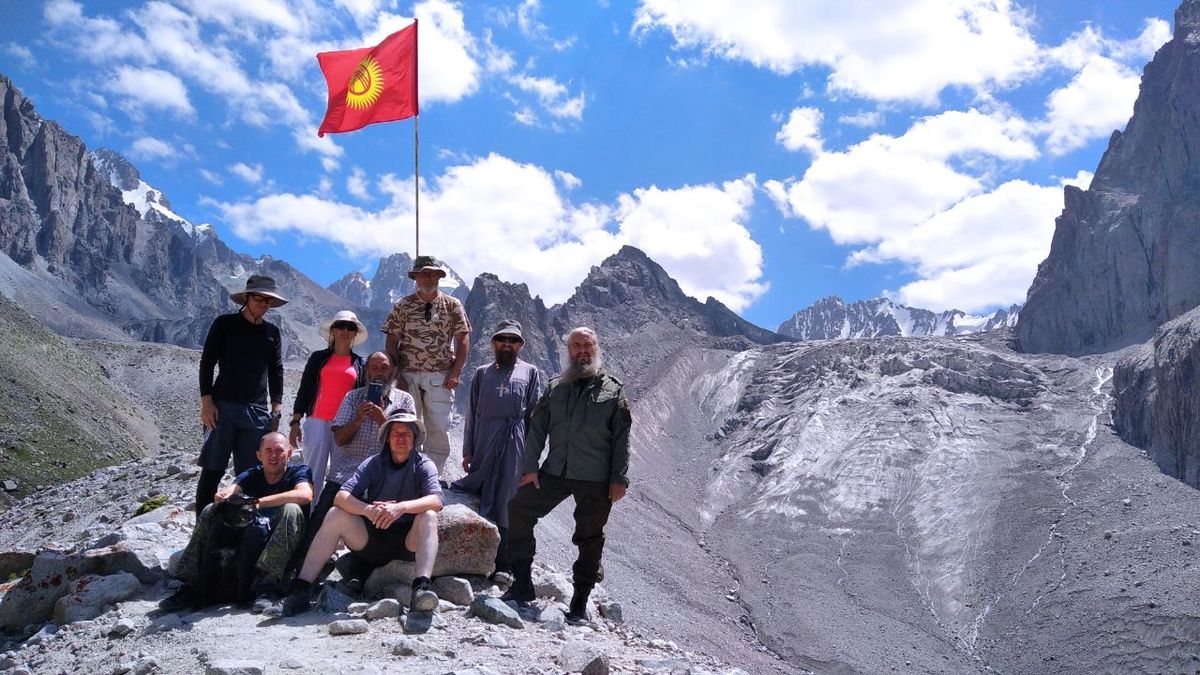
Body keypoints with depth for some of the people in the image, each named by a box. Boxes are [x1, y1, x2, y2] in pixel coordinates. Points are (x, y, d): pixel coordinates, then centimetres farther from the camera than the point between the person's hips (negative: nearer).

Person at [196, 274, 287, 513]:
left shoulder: (272, 332, 14)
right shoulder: (225, 324, 3)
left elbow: (276, 371, 16)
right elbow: (206, 363, 1)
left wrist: (276, 410, 8)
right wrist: (207, 401, -8)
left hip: (257, 412, 4)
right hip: (223, 406, -3)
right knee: (212, 471, -5)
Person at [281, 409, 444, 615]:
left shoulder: (423, 465, -2)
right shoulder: (374, 463, 2)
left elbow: (436, 500, -21)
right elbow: (341, 496, -12)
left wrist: (402, 507, -38)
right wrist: (367, 510, -32)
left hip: (408, 543, -2)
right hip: (373, 540, 2)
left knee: (428, 516, -29)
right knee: (336, 514, -17)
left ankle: (422, 586, -47)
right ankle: (301, 588, -23)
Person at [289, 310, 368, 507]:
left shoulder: (360, 364, 13)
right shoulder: (318, 358, 11)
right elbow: (304, 390, 9)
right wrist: (295, 421, 1)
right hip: (317, 422, 0)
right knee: (313, 474, -2)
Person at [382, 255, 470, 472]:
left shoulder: (452, 305, 8)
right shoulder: (403, 306, 9)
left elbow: (463, 339, 5)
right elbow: (391, 343, 7)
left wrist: (455, 372, -4)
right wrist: (397, 373, -3)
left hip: (440, 377, -1)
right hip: (408, 375, 1)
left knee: (439, 428, -5)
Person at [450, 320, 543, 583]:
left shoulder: (530, 372, 12)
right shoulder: (482, 373, 18)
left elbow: (535, 413, 6)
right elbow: (472, 413, 16)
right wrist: (467, 450, 9)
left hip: (515, 442, -2)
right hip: (484, 441, 2)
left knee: (506, 502, -2)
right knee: (478, 493, -2)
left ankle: (503, 563, 3)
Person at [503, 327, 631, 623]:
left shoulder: (612, 390, 4)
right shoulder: (555, 387, 12)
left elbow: (622, 437, 0)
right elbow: (536, 428, 10)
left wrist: (619, 478, -7)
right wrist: (530, 466, -1)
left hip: (596, 479, -3)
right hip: (555, 471, 3)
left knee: (590, 538, 4)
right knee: (519, 509, -7)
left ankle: (580, 603, 16)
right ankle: (522, 584, 3)